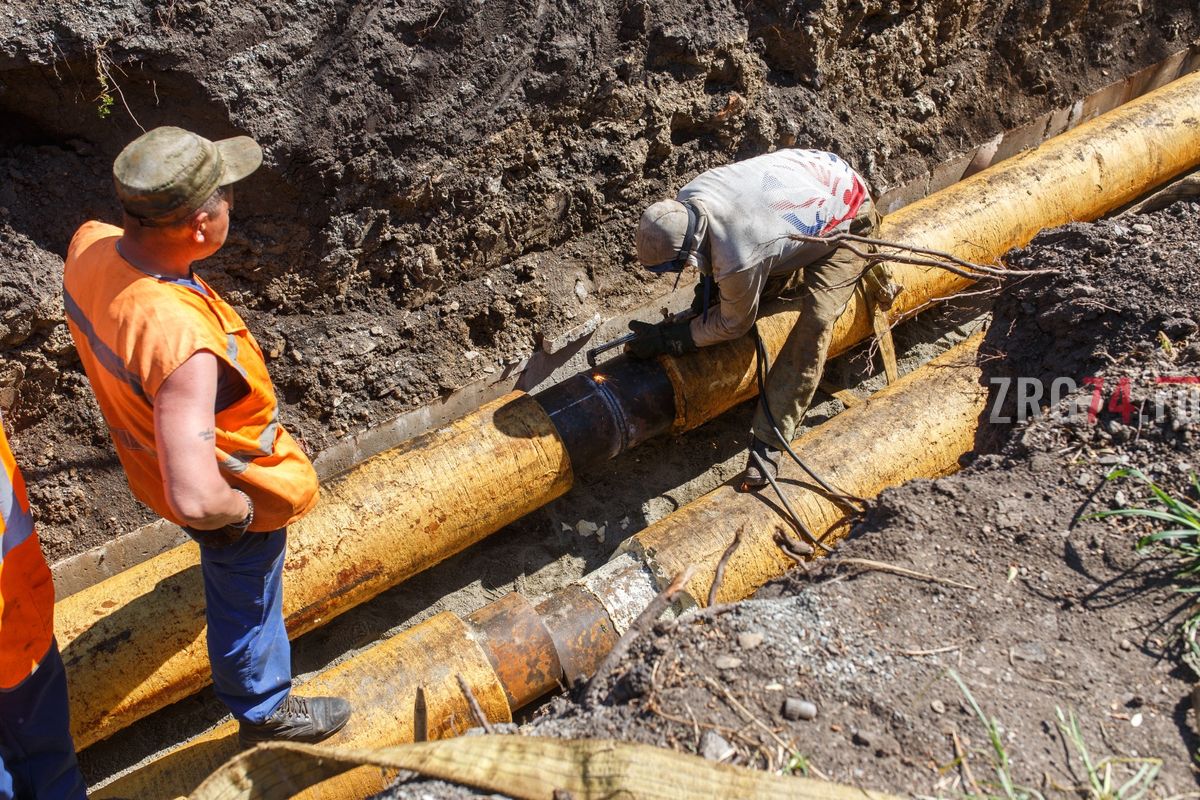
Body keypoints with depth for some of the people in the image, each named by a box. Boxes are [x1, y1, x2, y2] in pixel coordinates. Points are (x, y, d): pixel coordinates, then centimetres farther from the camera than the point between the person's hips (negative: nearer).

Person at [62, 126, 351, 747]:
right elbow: (196, 500, -47)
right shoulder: (184, 343, -47)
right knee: (247, 606, 21)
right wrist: (241, 510, -27)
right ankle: (265, 715, 50)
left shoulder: (89, 244, -21)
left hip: (154, 457, 8)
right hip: (231, 494, -7)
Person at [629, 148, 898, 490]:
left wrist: (667, 338, -16)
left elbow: (734, 324, -21)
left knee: (816, 322, -20)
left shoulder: (737, 260, -42)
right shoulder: (685, 200, -21)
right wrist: (708, 283, -4)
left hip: (849, 221, -9)